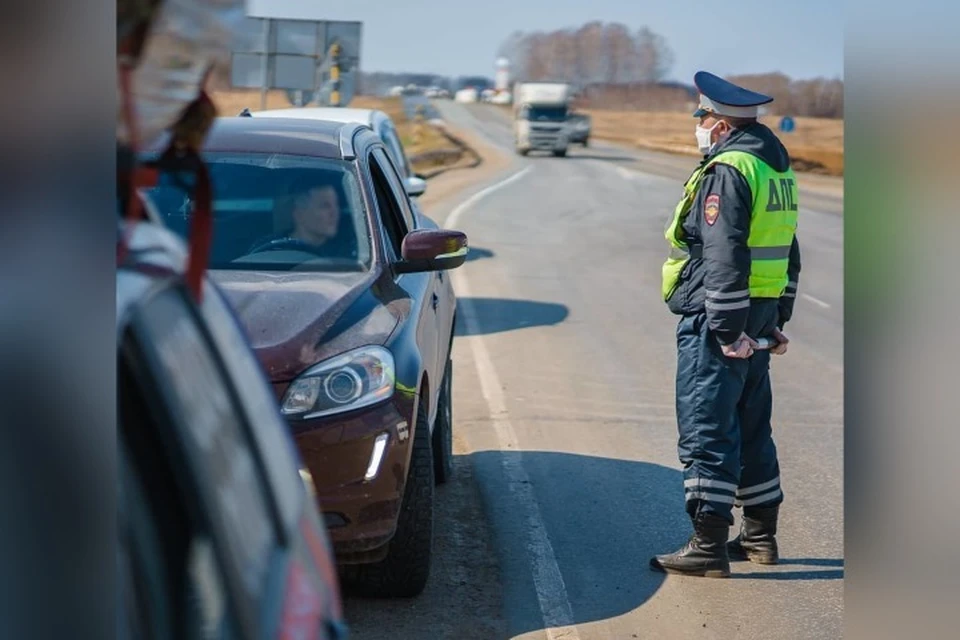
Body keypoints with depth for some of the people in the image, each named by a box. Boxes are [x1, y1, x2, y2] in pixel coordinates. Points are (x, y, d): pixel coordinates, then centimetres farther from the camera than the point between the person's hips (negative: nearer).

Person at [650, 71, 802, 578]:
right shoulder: (776, 169, 15)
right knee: (751, 428, 16)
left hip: (715, 324, -10)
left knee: (705, 432, -5)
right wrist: (776, 319, 23)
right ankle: (761, 535, 24)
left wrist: (726, 329, -21)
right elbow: (788, 254, 20)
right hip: (758, 321, 10)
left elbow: (725, 258, -23)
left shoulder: (727, 171, -16)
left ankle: (708, 546, -4)